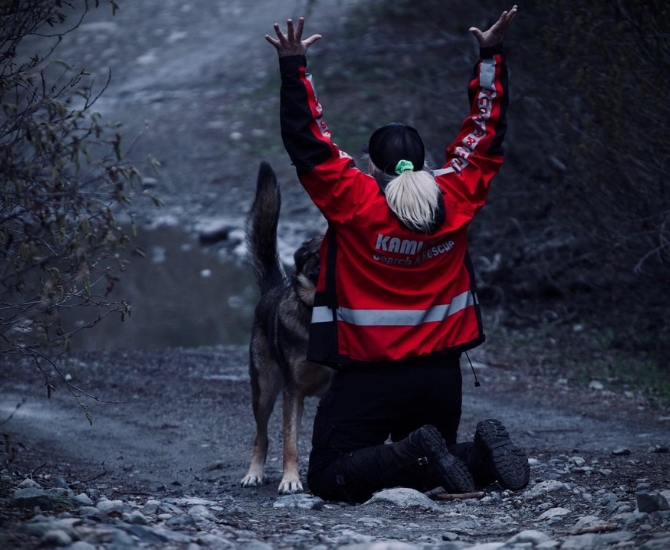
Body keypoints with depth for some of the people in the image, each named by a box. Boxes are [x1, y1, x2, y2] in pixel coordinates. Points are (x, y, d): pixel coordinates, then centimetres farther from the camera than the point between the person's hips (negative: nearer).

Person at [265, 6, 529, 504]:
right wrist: (491, 56, 16)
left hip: (371, 376, -5)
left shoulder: (355, 203, -12)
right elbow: (487, 133, 10)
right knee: (425, 473, 22)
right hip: (442, 375, 5)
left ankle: (417, 453, -21)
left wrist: (294, 66, -9)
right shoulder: (456, 199, -1)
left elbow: (309, 145, -10)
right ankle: (481, 455, -8)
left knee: (329, 477, -1)